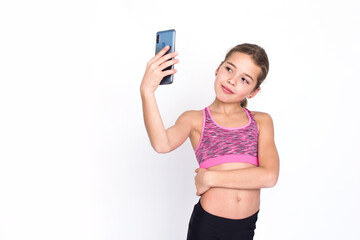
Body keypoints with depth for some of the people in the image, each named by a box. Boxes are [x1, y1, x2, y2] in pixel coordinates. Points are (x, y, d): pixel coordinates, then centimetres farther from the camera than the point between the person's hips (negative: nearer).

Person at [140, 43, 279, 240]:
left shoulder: (261, 121, 3)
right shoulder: (195, 119, -1)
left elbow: (269, 176, -10)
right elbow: (162, 144, -22)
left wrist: (210, 177, -12)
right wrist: (147, 90, -33)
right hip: (207, 223, -2)